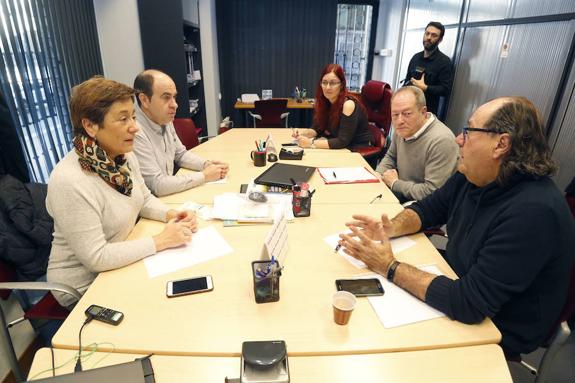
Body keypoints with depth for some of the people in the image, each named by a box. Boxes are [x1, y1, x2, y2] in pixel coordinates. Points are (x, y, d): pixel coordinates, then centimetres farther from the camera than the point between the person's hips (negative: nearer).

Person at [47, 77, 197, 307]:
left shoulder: (125, 157, -6)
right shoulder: (70, 182, -30)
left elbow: (144, 198, 9)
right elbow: (96, 258, -27)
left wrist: (171, 215, -10)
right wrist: (161, 241, -24)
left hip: (123, 262, 7)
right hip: (85, 286, -6)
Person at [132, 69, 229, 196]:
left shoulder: (165, 121, 2)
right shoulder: (135, 133, -24)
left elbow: (181, 154, 15)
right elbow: (157, 185, -24)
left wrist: (206, 164, -3)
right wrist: (204, 176, -18)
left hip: (169, 194, 7)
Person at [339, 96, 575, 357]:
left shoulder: (533, 212, -33)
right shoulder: (471, 176, -7)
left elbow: (470, 304, -34)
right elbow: (427, 209, 6)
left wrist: (389, 267, -28)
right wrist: (390, 228, -15)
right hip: (459, 285, 7)